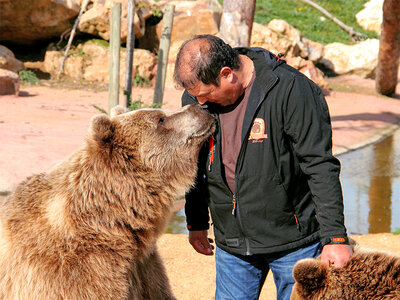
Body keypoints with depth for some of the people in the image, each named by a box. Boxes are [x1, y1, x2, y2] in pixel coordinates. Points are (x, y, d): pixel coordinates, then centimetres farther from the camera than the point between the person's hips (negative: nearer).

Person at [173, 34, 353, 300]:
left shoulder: (290, 90, -18)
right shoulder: (195, 98, -1)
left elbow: (320, 167, -16)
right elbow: (195, 166, 15)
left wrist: (335, 237, -18)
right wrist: (197, 223, 23)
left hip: (294, 241, -4)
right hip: (231, 243, 5)